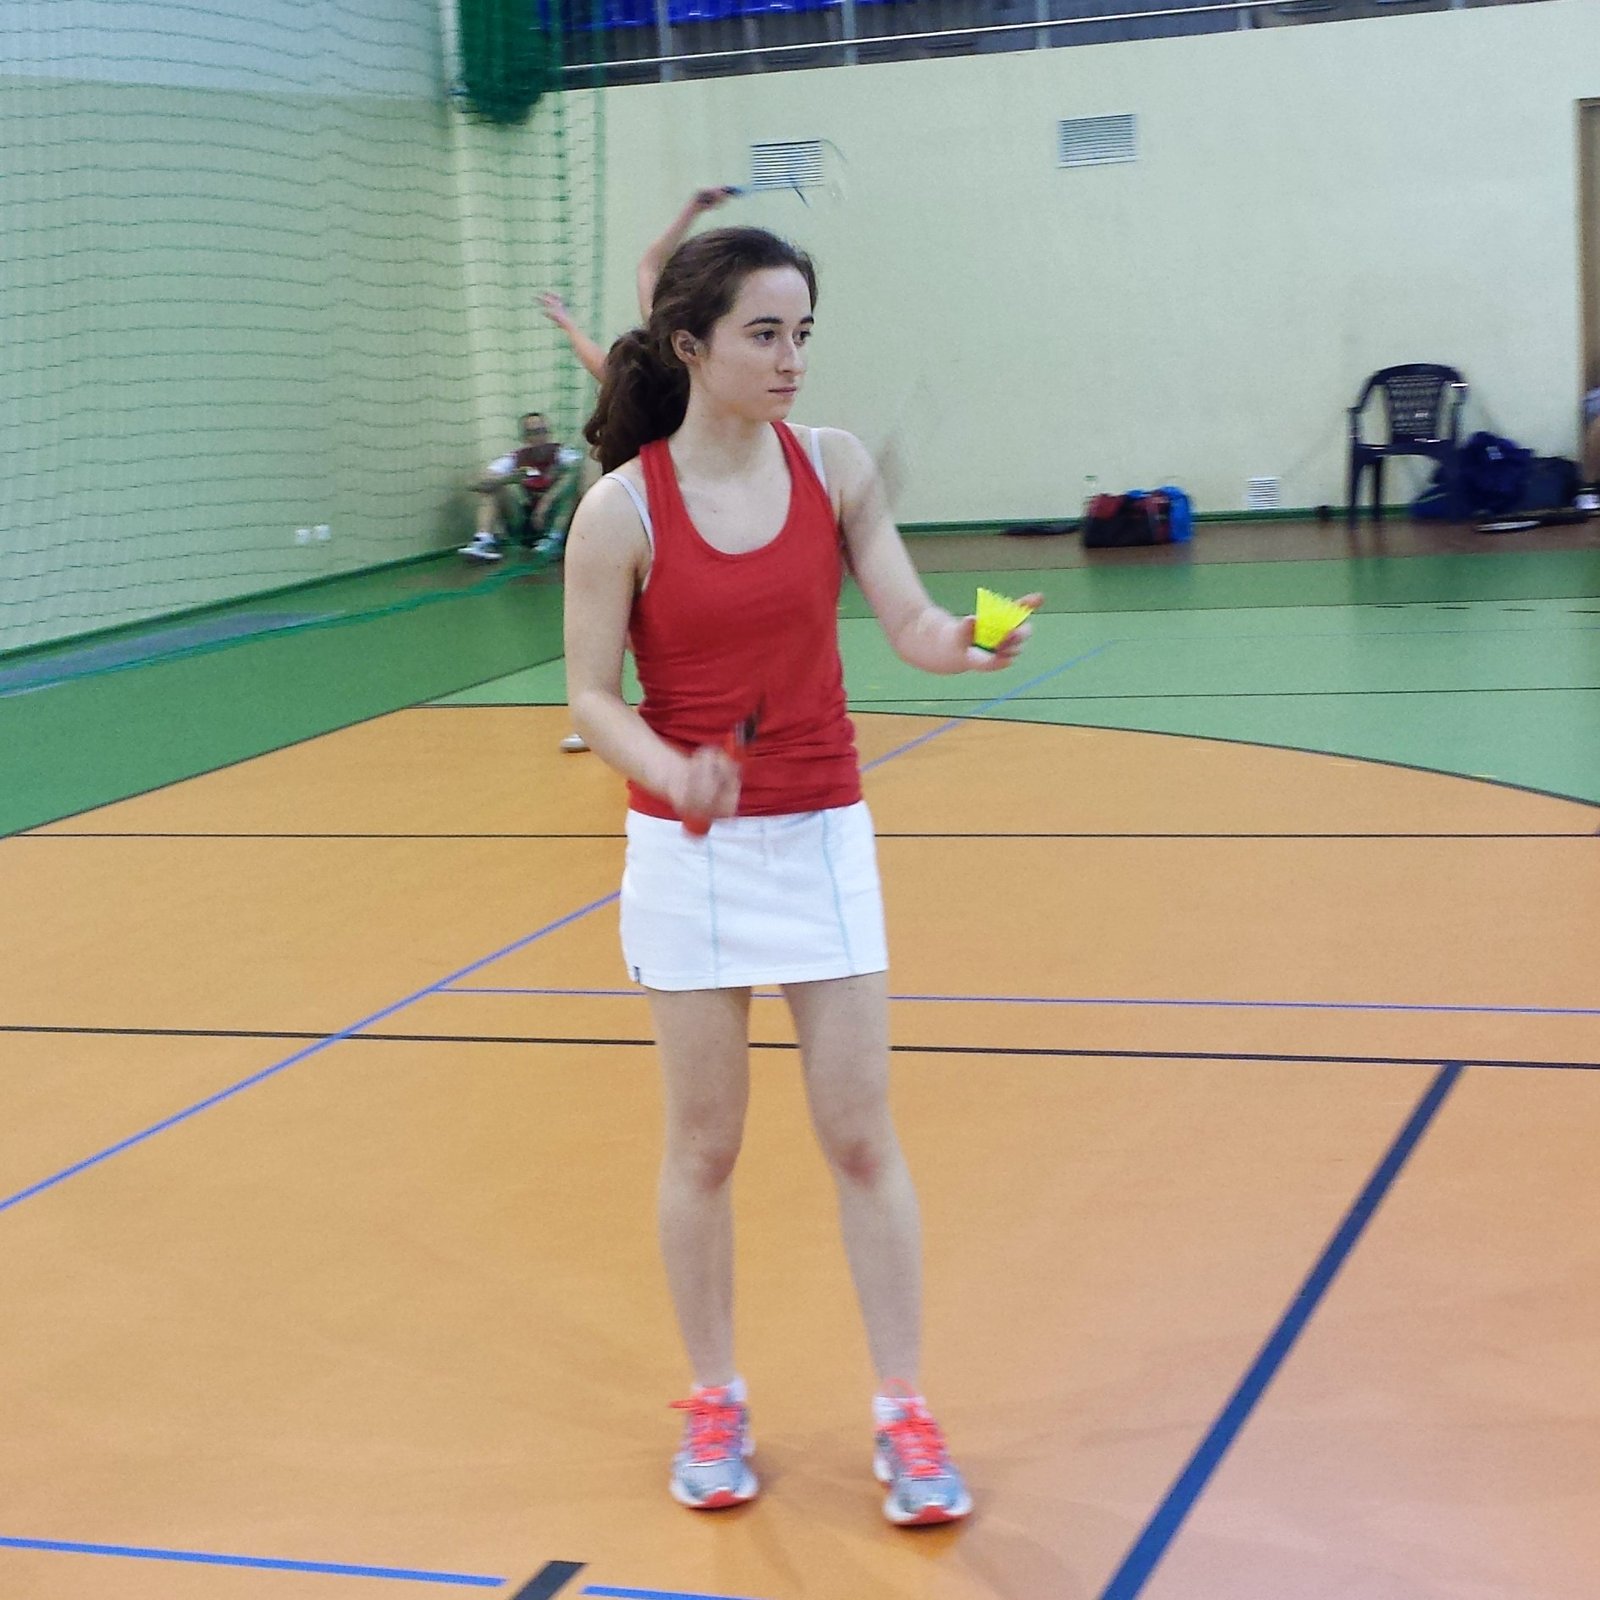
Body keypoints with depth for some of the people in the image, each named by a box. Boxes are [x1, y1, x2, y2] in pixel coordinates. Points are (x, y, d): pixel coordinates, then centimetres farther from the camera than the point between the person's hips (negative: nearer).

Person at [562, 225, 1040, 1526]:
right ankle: (715, 1406, 25)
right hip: (690, 849, -2)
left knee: (863, 1138, 5)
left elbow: (911, 623, -6)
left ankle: (905, 1417, 16)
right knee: (704, 1145, 9)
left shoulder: (833, 465, -3)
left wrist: (965, 640, -29)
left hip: (824, 839, 2)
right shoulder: (623, 509, -11)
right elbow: (591, 696, -7)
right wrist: (675, 776, -26)